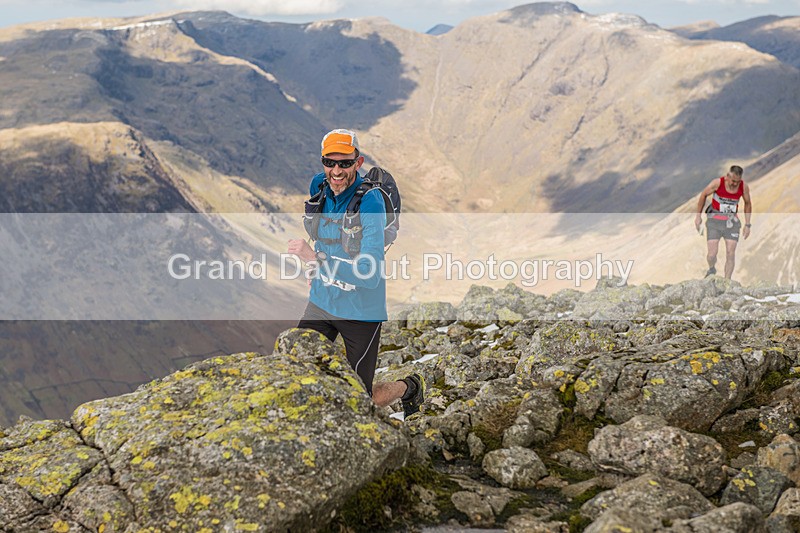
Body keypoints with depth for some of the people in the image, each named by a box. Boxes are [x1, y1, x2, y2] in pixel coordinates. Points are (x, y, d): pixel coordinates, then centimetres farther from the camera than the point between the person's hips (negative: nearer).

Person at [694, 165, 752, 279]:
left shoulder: (744, 187, -11)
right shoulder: (717, 183, -18)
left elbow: (748, 203, 7)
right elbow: (703, 195, -1)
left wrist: (747, 225, 6)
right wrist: (698, 216, 3)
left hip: (731, 221, 2)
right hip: (715, 221, -2)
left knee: (730, 254, -8)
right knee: (712, 254, -8)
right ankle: (711, 269, 26)